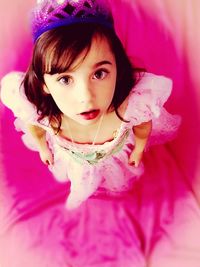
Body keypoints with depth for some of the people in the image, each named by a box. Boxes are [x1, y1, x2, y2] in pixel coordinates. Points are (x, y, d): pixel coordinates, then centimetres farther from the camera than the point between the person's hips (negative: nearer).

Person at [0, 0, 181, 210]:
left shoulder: (135, 100, -46)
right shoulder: (34, 104, -44)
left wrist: (139, 148, 1)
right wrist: (42, 148, 3)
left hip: (117, 156, 0)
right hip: (68, 159, 0)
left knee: (118, 181, 36)